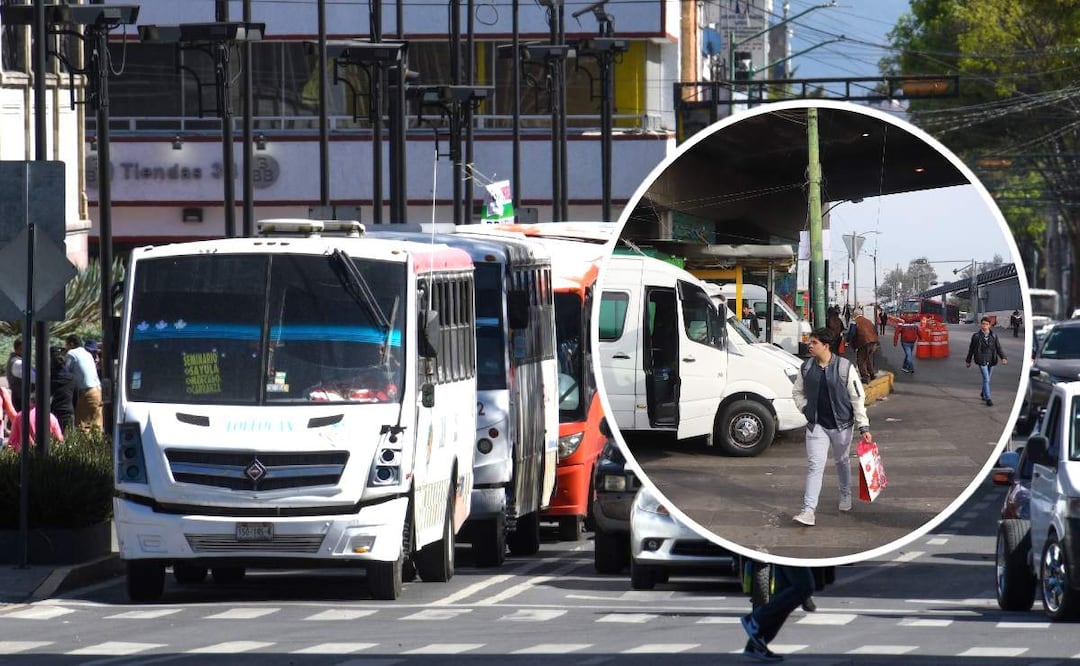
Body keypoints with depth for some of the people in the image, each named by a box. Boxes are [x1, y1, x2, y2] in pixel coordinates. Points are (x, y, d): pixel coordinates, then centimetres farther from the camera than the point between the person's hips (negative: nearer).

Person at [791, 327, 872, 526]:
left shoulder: (844, 367, -11)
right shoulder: (806, 368, -1)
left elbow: (857, 397, -8)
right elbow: (797, 392, 17)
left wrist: (864, 427, -11)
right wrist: (805, 409, 0)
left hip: (841, 424, -1)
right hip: (817, 425, 1)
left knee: (841, 461, 19)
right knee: (815, 465, -8)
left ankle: (845, 495, 46)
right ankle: (808, 510, -15)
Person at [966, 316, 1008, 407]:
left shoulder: (993, 336, 2)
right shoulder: (976, 336, -5)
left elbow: (998, 348, 2)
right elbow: (971, 349, 4)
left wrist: (1003, 358, -12)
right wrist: (968, 361, 10)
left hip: (991, 360, 4)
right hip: (982, 360, -4)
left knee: (987, 378, 17)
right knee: (986, 379, -11)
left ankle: (983, 393, 40)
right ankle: (988, 399, -6)